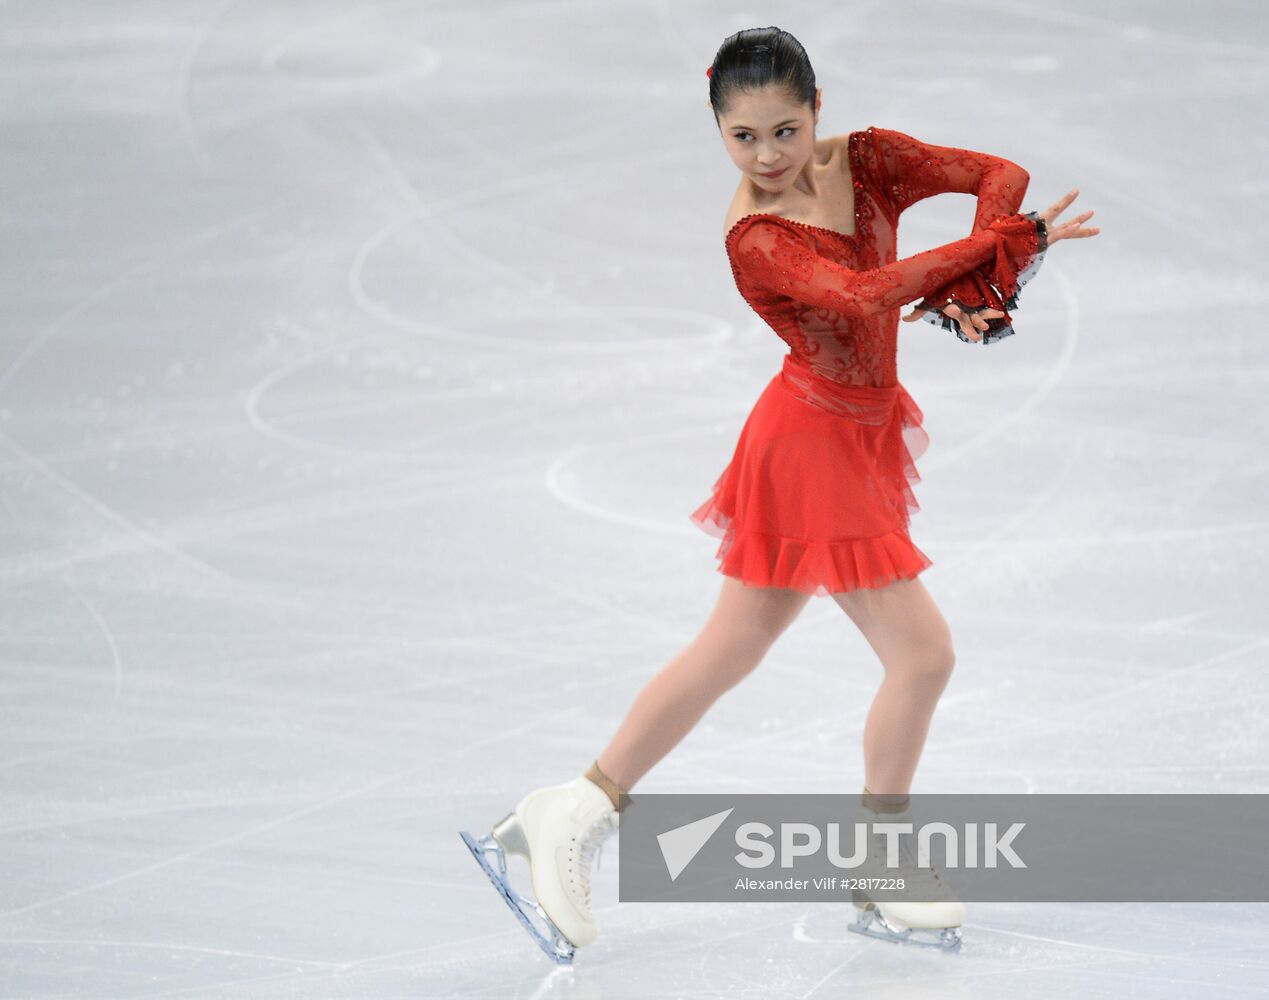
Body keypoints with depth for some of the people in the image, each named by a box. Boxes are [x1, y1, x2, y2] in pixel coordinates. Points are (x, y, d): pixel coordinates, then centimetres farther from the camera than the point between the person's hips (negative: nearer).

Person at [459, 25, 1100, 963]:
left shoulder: (864, 160, -4)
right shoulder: (755, 238, -22)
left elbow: (1002, 174, -9)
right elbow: (863, 296, -35)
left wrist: (971, 284, -26)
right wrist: (1002, 244, -34)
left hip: (859, 438, 7)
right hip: (817, 447, -7)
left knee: (728, 652, 15)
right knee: (923, 651, -3)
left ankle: (577, 815, 25)